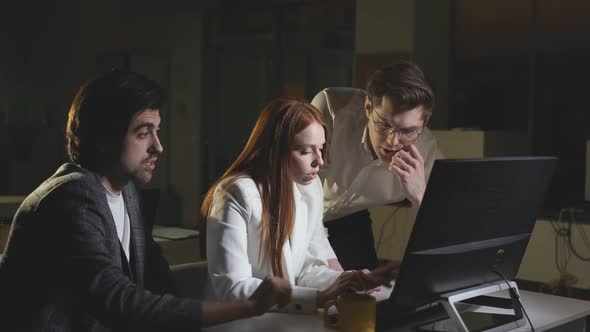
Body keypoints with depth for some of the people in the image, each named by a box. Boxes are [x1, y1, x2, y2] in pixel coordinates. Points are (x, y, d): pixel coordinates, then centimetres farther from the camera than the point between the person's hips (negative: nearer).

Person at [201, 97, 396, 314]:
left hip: (287, 317, 6)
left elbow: (306, 268, 8)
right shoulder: (237, 194, -17)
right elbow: (231, 288, -23)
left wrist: (358, 282, -9)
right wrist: (318, 298, -26)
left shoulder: (311, 186, 4)